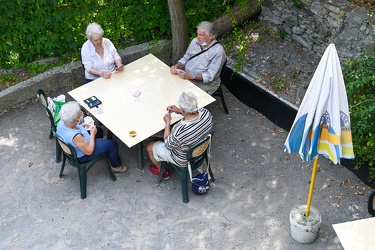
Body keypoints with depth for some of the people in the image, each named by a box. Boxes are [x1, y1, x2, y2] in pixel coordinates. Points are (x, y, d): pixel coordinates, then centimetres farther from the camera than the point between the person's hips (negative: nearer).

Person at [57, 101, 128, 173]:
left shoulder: (61, 122, -22)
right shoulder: (76, 137, -44)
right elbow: (89, 151, -27)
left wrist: (81, 126, -5)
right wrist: (93, 134, -18)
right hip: (82, 156, -8)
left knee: (98, 130, 24)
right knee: (112, 144, 2)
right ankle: (116, 166, 26)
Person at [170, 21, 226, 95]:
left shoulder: (218, 51, -16)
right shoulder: (195, 41, 4)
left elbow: (210, 76, -20)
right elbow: (186, 58, 14)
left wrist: (191, 76, -31)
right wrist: (176, 66, -8)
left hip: (205, 84, -6)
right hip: (186, 76, 6)